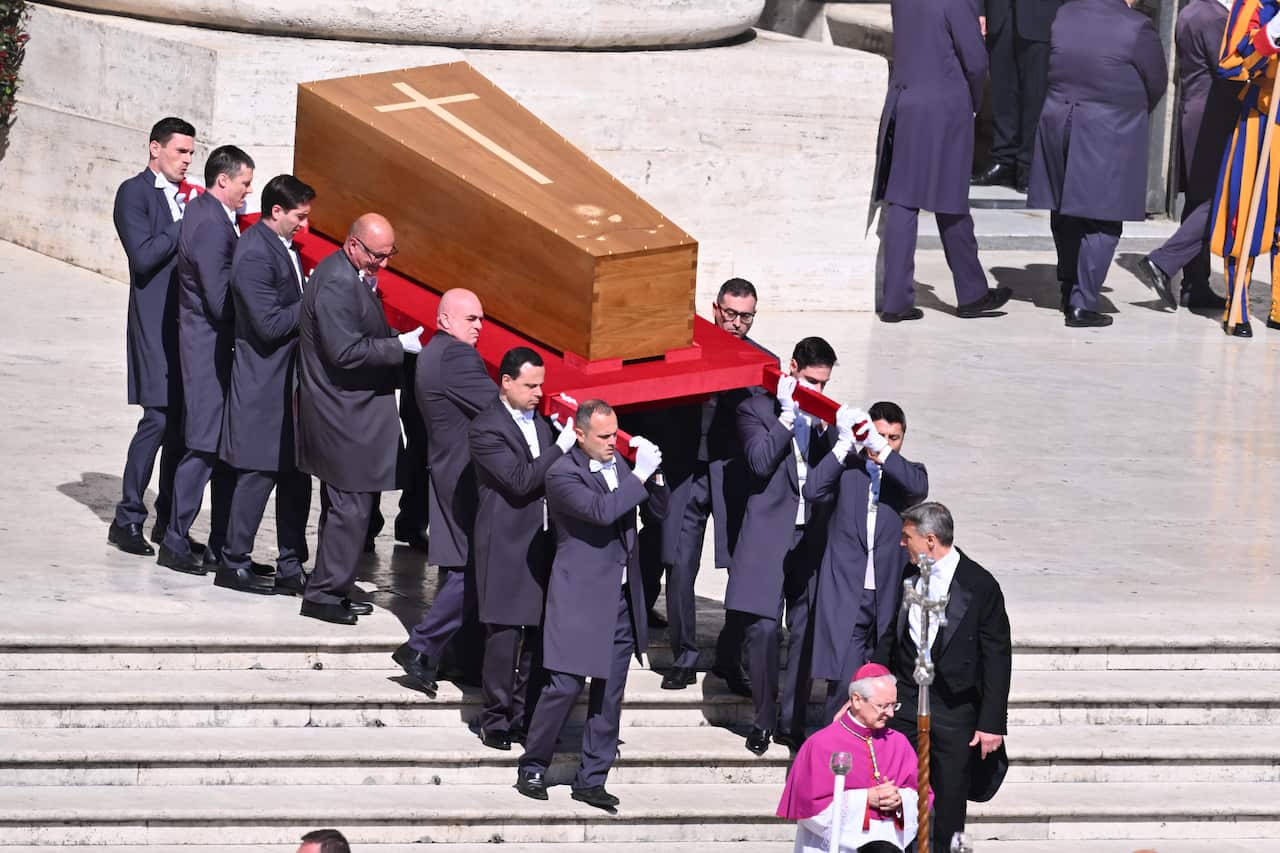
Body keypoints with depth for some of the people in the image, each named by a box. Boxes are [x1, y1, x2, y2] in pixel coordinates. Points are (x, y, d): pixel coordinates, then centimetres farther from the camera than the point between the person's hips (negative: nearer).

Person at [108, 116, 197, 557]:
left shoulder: (185, 196, 16)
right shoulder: (135, 193, -5)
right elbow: (143, 256, -16)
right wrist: (187, 223, -13)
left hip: (188, 320, 7)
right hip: (155, 321, -7)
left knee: (184, 421, 7)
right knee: (159, 418, -11)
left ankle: (169, 520, 14)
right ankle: (127, 521, -3)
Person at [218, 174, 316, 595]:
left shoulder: (281, 246, 11)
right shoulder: (254, 254, -20)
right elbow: (269, 324, -23)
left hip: (288, 381, 10)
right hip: (263, 384, -10)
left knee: (297, 475, 11)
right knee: (258, 474, -2)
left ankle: (291, 565, 17)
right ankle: (233, 563, 8)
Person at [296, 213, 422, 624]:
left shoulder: (352, 275, 11)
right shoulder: (337, 283, -21)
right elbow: (345, 352, -24)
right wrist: (400, 346, -19)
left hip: (347, 411, 11)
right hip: (345, 416, -11)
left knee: (348, 505, 16)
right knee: (351, 506, -6)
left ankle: (330, 587, 24)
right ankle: (324, 593, 0)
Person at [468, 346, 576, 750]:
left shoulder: (538, 421, 13)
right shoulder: (486, 429, -12)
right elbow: (520, 480, -21)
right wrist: (562, 447, -22)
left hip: (541, 545, 7)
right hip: (507, 548, -7)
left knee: (534, 634, 9)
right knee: (505, 634, -4)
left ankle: (524, 715, 17)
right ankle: (496, 720, 4)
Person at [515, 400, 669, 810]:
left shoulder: (620, 464, 10)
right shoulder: (562, 474, -12)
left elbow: (661, 510, 14)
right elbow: (601, 511, -26)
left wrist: (654, 474, -4)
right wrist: (639, 475, -22)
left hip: (622, 599, 7)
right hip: (580, 599, -7)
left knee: (609, 696, 8)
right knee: (564, 686, -7)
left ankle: (591, 779, 14)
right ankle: (532, 768, 8)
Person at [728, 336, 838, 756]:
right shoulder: (757, 410, 1)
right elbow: (760, 461, -13)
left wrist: (823, 426, -9)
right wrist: (788, 415, -11)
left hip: (812, 537, 4)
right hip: (769, 536, -4)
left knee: (806, 632, 4)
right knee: (764, 629, -8)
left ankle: (792, 722, 12)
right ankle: (764, 719, 6)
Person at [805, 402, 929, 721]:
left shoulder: (907, 472, 11)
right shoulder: (846, 469, 9)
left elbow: (919, 488, -12)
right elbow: (813, 491, -9)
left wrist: (880, 450, -17)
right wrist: (844, 446, -12)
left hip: (889, 595, 1)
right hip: (846, 594, -1)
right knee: (843, 681, -9)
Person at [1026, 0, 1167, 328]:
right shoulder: (1136, 28, -14)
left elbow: (1049, 71, 10)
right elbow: (1157, 84, -1)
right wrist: (1132, 114, 18)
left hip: (1058, 126, 5)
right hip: (1109, 137, -5)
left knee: (1066, 215, 18)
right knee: (1101, 223, 1)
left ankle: (1069, 290, 31)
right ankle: (1082, 303, -2)